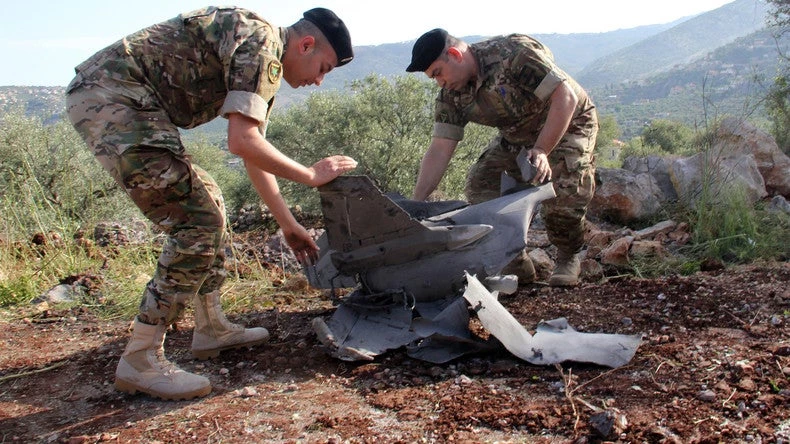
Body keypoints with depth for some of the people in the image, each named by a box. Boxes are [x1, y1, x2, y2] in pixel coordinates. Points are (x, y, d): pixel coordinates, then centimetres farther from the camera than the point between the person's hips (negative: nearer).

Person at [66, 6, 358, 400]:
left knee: (206, 200, 16)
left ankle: (211, 329, 24)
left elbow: (254, 153, 25)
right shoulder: (262, 42, -11)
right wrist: (311, 175, -8)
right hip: (114, 97, -11)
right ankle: (140, 360, -5)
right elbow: (242, 142, -21)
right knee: (197, 224, -12)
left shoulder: (264, 62, 20)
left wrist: (288, 224, 26)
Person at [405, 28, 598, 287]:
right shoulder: (452, 95, -12)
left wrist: (542, 150, -39)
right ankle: (516, 265, 1)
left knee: (562, 192, -27)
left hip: (569, 124, -6)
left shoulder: (513, 54, -31)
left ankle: (569, 257, 4)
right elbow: (439, 151, -15)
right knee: (479, 183, -13)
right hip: (516, 136, 6)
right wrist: (416, 205, -24)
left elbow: (566, 96, -31)